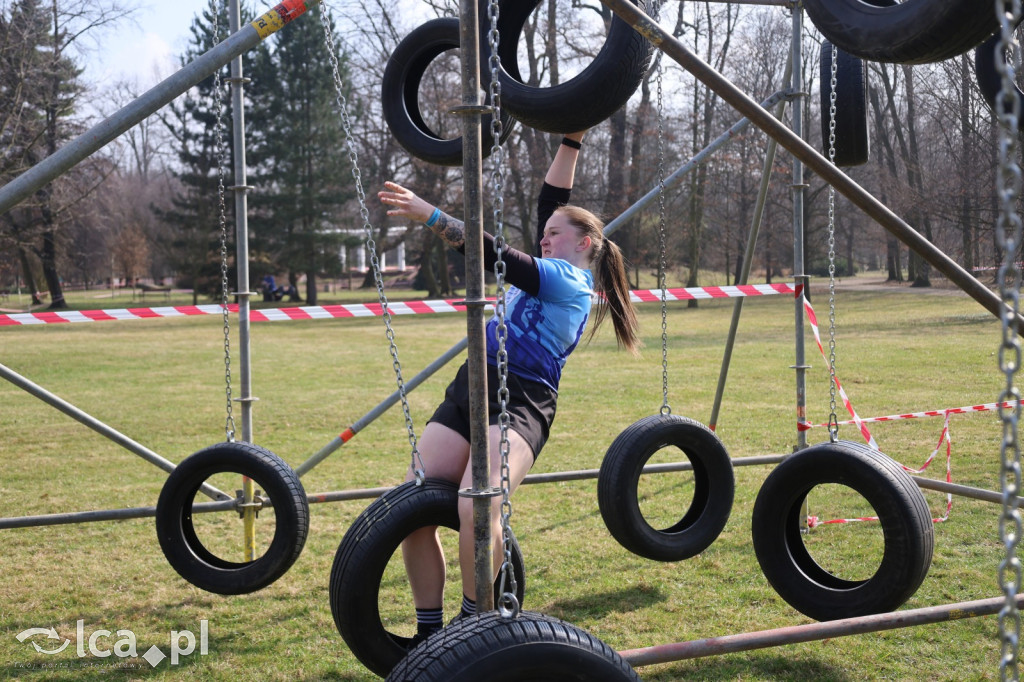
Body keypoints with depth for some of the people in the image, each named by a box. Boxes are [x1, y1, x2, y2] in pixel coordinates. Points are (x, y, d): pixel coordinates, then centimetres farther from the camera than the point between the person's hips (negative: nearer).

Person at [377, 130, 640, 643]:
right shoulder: (554, 274, 24)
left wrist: (430, 215, -16)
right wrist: (570, 142, 34)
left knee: (475, 508, -32)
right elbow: (551, 198, 31)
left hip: (521, 402, -9)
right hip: (467, 393, 9)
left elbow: (497, 257, -13)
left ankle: (473, 630, -12)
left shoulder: (570, 281, -1)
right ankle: (428, 634, 5)